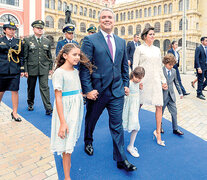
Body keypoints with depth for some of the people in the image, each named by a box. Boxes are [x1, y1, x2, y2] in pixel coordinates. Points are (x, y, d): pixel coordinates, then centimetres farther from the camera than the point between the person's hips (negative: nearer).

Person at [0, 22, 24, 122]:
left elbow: (21, 56, 9)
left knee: (15, 91, -1)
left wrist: (22, 70, 3)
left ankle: (14, 113, 11)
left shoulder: (18, 42, 10)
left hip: (15, 70, 0)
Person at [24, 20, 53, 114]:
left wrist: (50, 68, 9)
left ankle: (48, 108, -6)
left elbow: (50, 56, 13)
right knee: (31, 87, 13)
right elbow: (25, 56, 0)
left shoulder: (47, 41, 8)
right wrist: (25, 70, -5)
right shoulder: (27, 40, 2)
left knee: (44, 87, -6)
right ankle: (30, 103, 34)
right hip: (31, 68, 0)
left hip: (44, 69, 0)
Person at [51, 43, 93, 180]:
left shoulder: (76, 71, 8)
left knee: (71, 141, 19)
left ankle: (66, 159, 43)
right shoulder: (59, 73, -15)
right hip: (65, 111, -7)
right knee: (67, 144, 2)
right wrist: (63, 122, -21)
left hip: (76, 110, 7)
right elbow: (58, 99, -18)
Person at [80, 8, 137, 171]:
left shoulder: (121, 42, 11)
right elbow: (84, 67, -10)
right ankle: (88, 142, 48)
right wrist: (88, 89, -15)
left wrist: (126, 84, 9)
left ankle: (121, 159, 18)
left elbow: (125, 66, 16)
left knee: (117, 125, 6)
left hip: (117, 91, 3)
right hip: (97, 90, -3)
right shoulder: (90, 40, -5)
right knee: (91, 120, 18)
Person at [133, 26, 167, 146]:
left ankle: (158, 132, 13)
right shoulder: (140, 49, 1)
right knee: (139, 104, 7)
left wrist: (163, 80, 12)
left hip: (155, 80, 4)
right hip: (143, 80, -4)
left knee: (159, 106, 0)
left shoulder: (157, 50, 15)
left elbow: (160, 67, 17)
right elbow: (135, 66, -3)